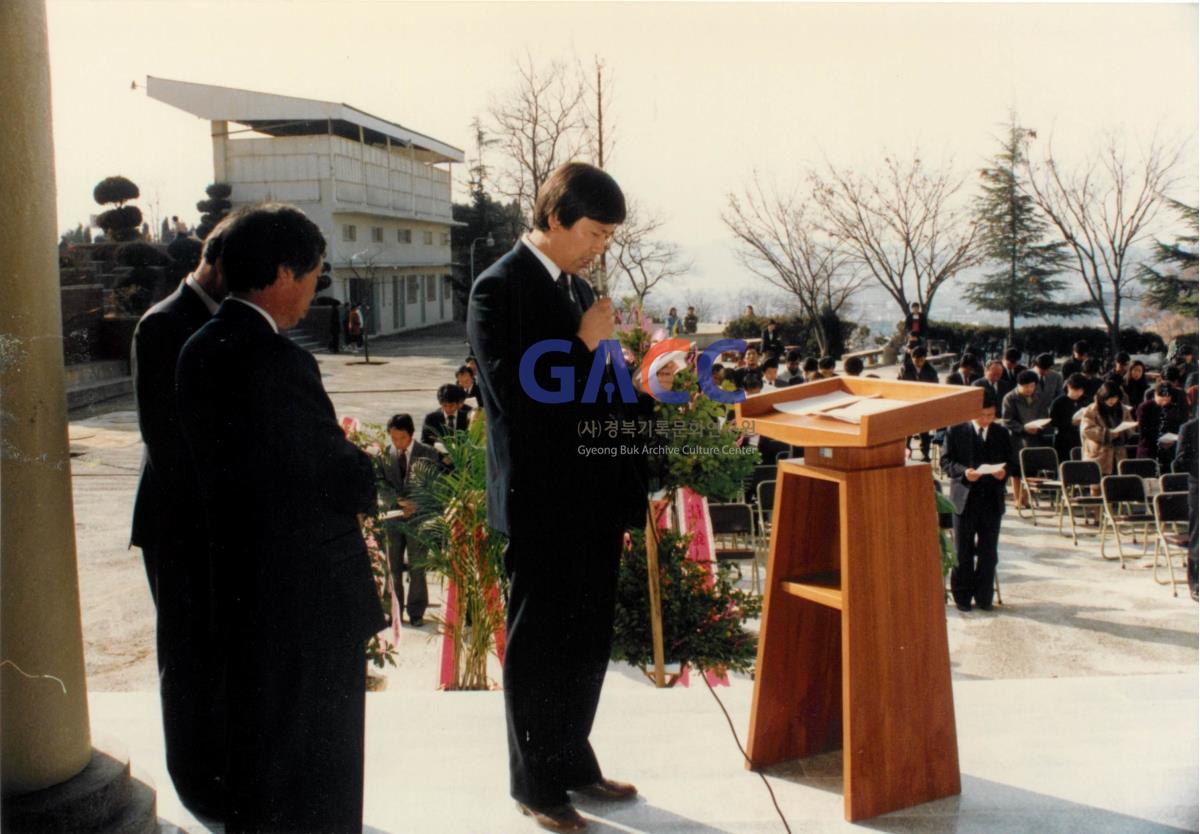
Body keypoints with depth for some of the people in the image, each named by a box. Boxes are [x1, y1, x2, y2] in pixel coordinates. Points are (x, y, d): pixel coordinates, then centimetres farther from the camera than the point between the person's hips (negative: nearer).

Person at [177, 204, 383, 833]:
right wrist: (362, 465, 1)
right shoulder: (277, 360, -24)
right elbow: (346, 480, -22)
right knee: (319, 756, 7)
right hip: (312, 589, -9)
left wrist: (336, 455, 8)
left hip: (240, 578, 9)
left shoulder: (200, 349, 4)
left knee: (254, 733, 24)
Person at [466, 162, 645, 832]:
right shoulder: (501, 288, -11)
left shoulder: (578, 288, 12)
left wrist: (626, 499, 14)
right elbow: (511, 395, -20)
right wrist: (585, 344, -19)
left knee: (589, 644, 16)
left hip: (594, 502, 7)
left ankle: (573, 761, 33)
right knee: (538, 648, 6)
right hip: (541, 504, -7)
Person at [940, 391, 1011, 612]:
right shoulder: (956, 431, -1)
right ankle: (962, 596, 14)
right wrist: (963, 472, -21)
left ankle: (984, 598, 15)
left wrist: (1004, 472, -11)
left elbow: (1010, 461, 11)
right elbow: (945, 461, -3)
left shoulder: (1001, 433, 8)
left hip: (992, 499, 2)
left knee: (988, 552, 5)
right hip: (965, 497, -2)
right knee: (963, 551, 4)